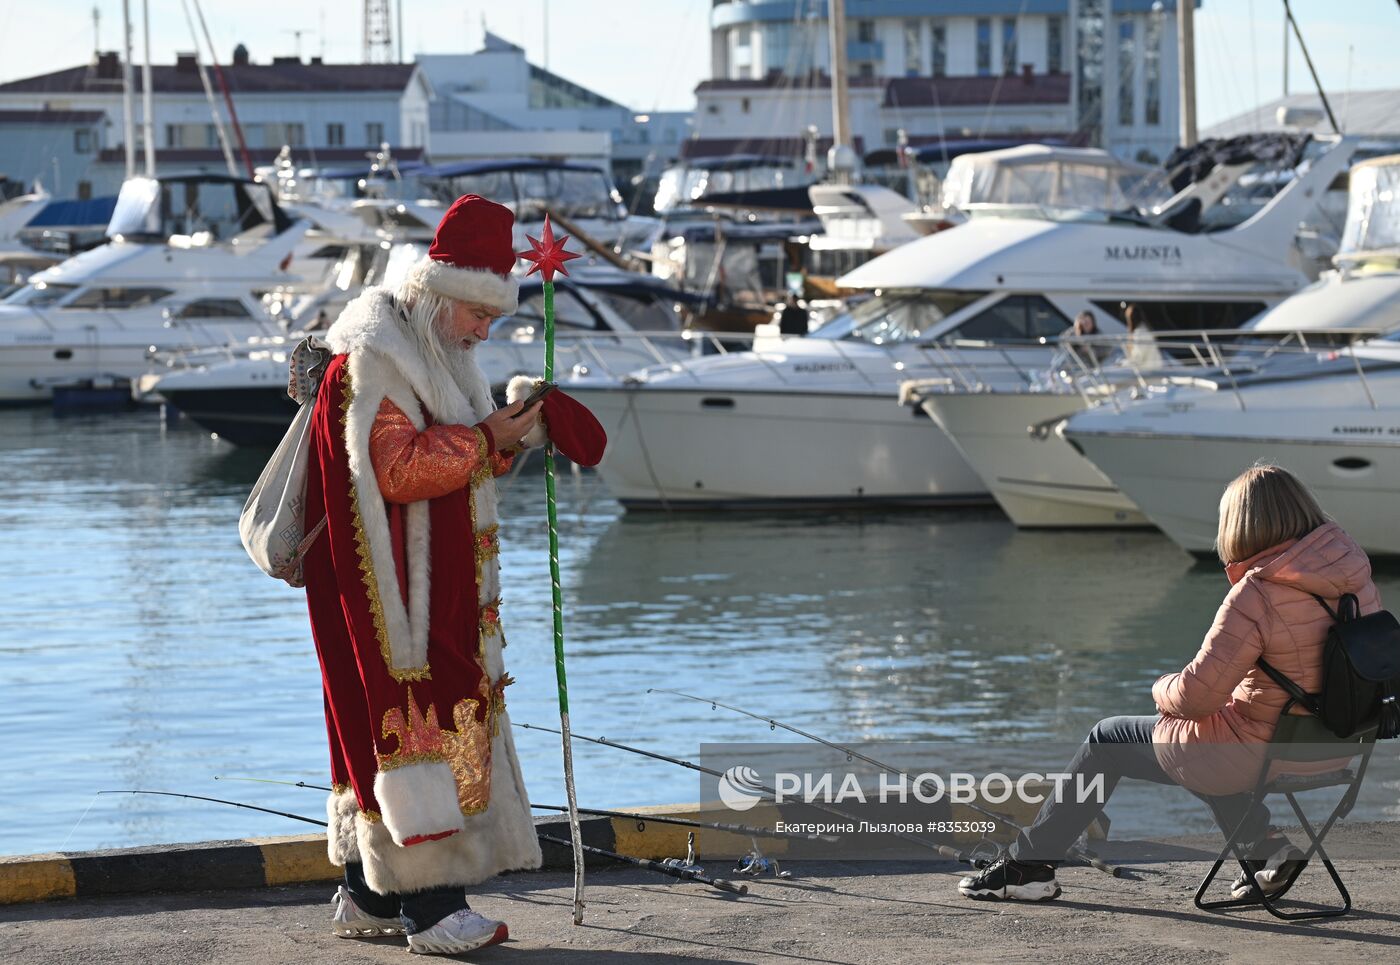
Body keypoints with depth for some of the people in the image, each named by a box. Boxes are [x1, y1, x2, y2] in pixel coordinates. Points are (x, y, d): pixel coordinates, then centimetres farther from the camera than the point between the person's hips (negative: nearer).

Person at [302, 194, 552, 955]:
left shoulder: (432, 354, 16)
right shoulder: (369, 362, -15)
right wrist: (484, 440, -19)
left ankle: (369, 895, 16)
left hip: (434, 590, 10)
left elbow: (455, 460, 17)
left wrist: (505, 437, -1)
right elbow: (398, 470, -23)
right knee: (414, 721, -10)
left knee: (384, 728, 11)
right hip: (392, 587, -10)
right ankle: (431, 904, -10)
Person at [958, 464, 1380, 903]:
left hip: (1258, 752, -7)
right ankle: (1266, 849, 23)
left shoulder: (1257, 595, -26)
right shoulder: (1353, 568, -4)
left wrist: (1164, 690, 0)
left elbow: (1196, 694, -25)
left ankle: (1026, 865, 22)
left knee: (1107, 739, 14)